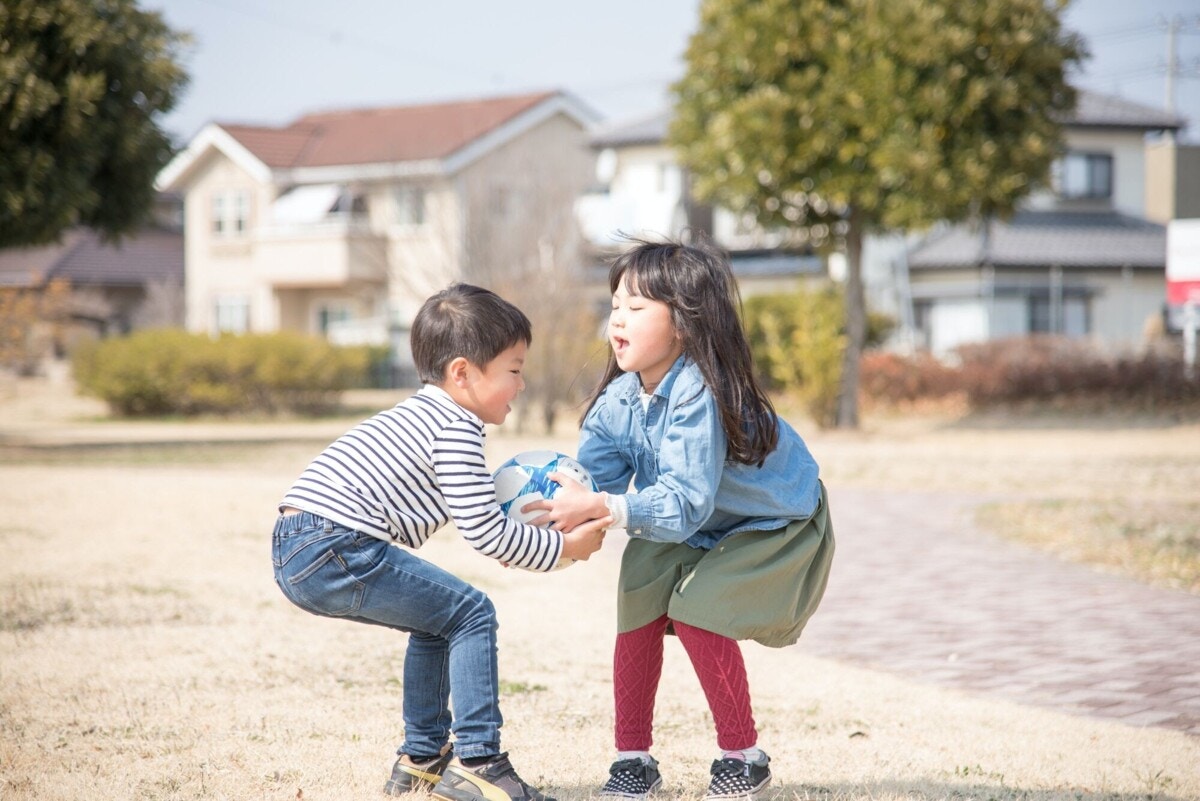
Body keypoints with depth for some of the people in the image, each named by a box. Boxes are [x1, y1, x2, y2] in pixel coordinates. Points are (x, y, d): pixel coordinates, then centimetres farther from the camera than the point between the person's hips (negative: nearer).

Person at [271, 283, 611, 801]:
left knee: (438, 619, 23)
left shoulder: (423, 413, 23)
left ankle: (420, 757, 28)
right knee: (469, 614, -3)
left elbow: (467, 511, 35)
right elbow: (485, 531, -10)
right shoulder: (456, 430, -8)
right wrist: (562, 547, 1)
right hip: (336, 551, -10)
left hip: (294, 553, 10)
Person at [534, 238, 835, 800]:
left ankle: (743, 756, -2)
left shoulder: (699, 396, -36)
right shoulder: (617, 401, -13)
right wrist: (533, 525, -34)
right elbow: (590, 482, -16)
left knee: (694, 612, -21)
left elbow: (684, 504, -42)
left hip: (775, 527, -7)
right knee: (639, 604, -11)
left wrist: (600, 507, -52)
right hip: (690, 530, 7)